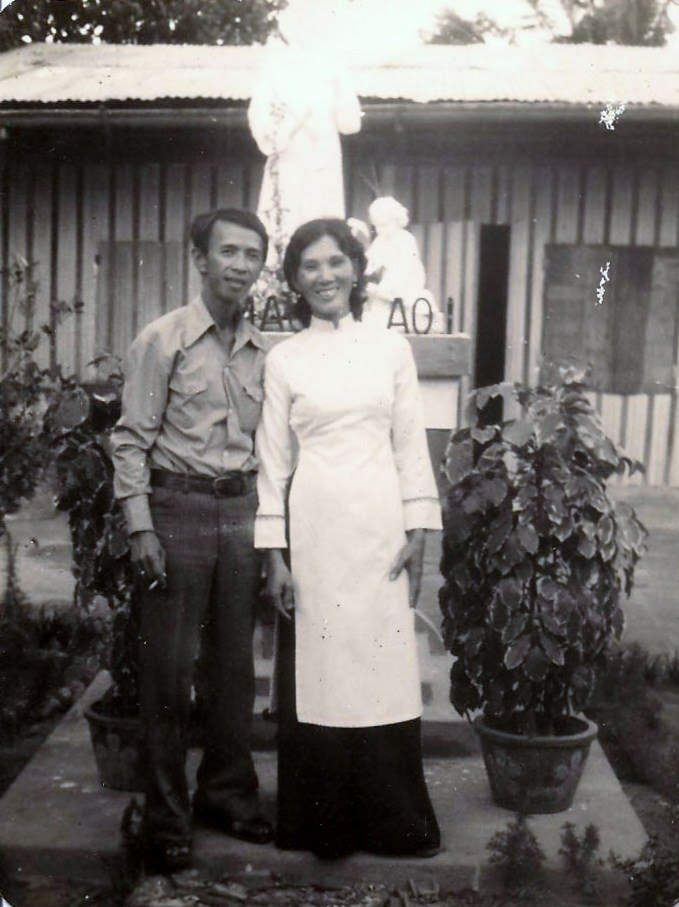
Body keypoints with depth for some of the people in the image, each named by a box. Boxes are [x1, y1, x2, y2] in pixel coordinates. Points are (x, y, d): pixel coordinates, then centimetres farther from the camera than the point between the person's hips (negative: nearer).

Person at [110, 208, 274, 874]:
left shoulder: (261, 351, 9)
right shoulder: (163, 340, -5)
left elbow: (263, 444, 13)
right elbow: (132, 440, -7)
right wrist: (141, 528, -13)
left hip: (240, 510, 5)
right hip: (177, 507, -4)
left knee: (234, 661, 12)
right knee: (169, 666, 1)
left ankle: (227, 793, 28)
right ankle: (166, 818, 14)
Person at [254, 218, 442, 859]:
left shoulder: (391, 348, 7)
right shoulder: (284, 359, 4)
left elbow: (410, 445, 7)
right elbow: (273, 460, 3)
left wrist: (418, 530, 0)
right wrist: (274, 554, -2)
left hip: (379, 523, 1)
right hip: (313, 524, -1)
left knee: (383, 670, 4)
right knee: (316, 671, 3)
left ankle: (393, 823, 20)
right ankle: (322, 824, 19)